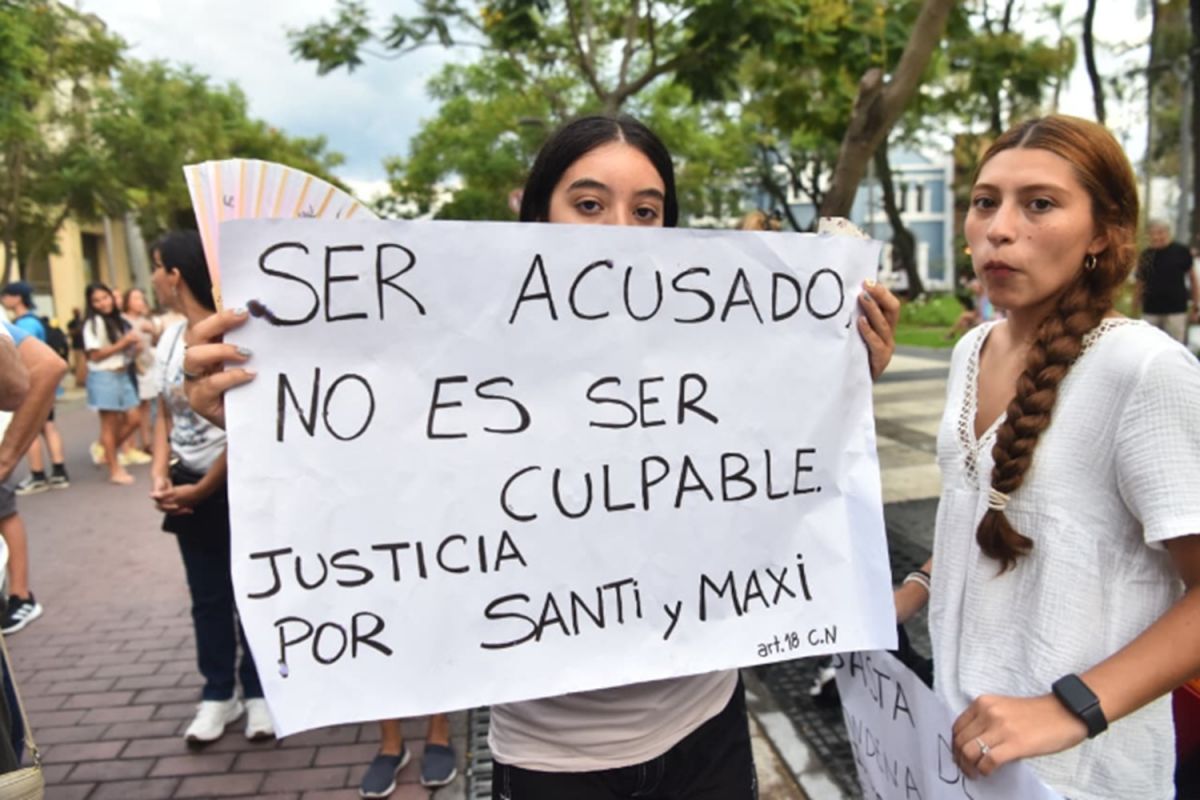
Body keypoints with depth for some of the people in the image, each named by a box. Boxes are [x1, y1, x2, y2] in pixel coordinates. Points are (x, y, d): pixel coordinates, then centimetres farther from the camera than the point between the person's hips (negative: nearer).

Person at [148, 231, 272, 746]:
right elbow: (165, 416, 12)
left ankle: (258, 690, 22)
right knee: (208, 597, 14)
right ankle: (219, 693, 28)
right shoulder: (169, 340, 6)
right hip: (188, 488, 7)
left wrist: (203, 489, -11)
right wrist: (160, 475, -3)